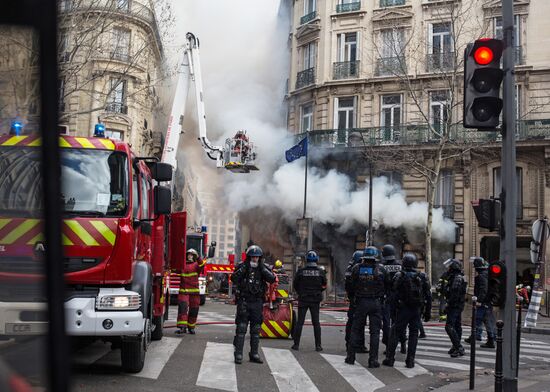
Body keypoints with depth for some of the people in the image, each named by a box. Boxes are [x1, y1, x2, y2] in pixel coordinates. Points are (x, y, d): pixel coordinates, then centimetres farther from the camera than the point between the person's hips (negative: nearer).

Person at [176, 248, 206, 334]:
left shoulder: (196, 265, 6)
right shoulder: (182, 265, 13)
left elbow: (201, 265, -15)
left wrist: (198, 258, -33)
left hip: (194, 291, 0)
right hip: (183, 291, 0)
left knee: (193, 310, 5)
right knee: (182, 308, -13)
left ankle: (191, 327, 20)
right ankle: (182, 327, -18)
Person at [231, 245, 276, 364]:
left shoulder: (263, 268, 4)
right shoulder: (242, 267, -1)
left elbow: (272, 279, -11)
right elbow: (234, 278, -16)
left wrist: (262, 268, -16)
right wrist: (243, 268, -23)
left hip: (257, 302, 3)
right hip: (243, 302, -3)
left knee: (256, 329, 9)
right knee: (241, 328, -4)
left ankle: (254, 354, 18)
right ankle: (238, 354, 0)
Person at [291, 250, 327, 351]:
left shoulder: (301, 271, -8)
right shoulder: (320, 272, -5)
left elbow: (295, 284, 1)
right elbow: (324, 285, 4)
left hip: (303, 300, -1)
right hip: (315, 300, 1)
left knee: (300, 322, 5)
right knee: (316, 322, 8)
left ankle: (296, 344, 5)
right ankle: (318, 345, 7)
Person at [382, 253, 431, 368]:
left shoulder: (400, 276, -7)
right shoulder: (422, 277, 2)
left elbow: (394, 295, -9)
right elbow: (428, 296, 3)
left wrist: (396, 306, 7)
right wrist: (428, 311, 9)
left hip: (403, 309, -2)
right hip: (417, 310, 2)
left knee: (395, 332, 7)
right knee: (413, 334, 9)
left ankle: (390, 358, 7)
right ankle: (410, 360, 7)